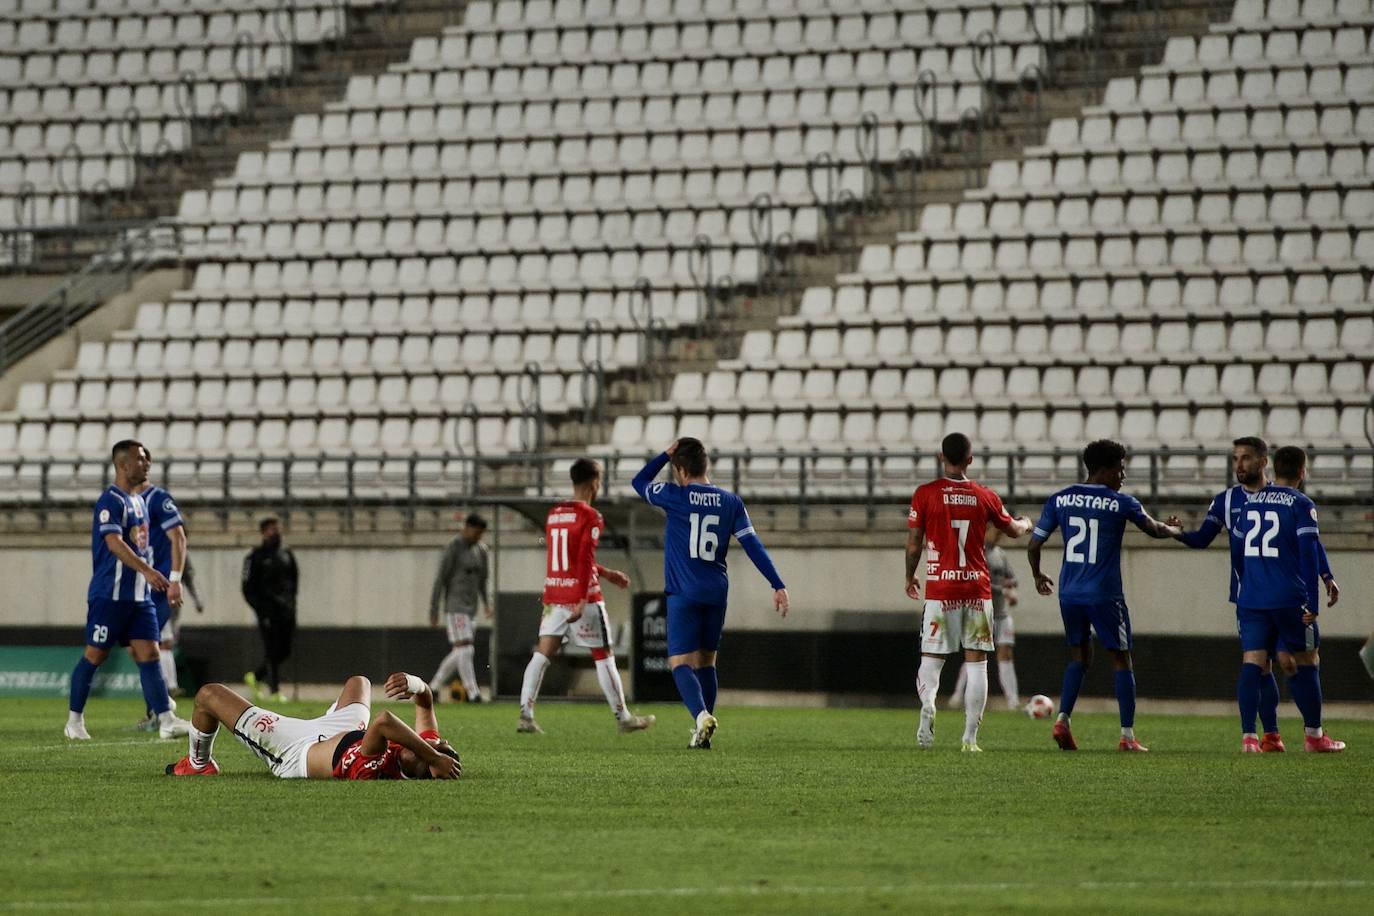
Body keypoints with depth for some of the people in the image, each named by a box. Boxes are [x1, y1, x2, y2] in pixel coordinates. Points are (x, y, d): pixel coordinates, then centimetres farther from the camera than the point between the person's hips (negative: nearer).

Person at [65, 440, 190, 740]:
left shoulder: (140, 502, 16)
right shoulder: (111, 501, -12)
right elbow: (114, 543, -25)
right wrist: (146, 570, -34)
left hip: (139, 595, 8)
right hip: (109, 594, -8)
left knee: (148, 653, -2)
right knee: (95, 655, 0)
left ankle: (166, 719, -10)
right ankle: (75, 720, 12)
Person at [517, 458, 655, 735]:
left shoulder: (553, 514, 12)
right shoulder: (590, 517, -10)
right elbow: (584, 560, -19)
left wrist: (605, 574, 29)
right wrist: (582, 602, -23)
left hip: (553, 596, 6)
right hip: (581, 596, -6)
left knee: (542, 654, 2)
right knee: (603, 657, 4)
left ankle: (525, 713, -10)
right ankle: (623, 717, 12)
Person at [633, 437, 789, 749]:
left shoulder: (675, 497, -6)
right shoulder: (730, 502, 4)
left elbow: (639, 482, 12)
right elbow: (753, 545, 0)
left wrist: (666, 454, 15)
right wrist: (778, 585, -1)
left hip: (683, 593, -4)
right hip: (717, 593, 4)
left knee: (680, 662, -6)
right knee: (705, 661, 17)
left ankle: (701, 714, -31)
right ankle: (702, 734, 17)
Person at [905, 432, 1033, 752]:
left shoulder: (925, 494, -3)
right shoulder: (985, 497, 3)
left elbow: (913, 544, -1)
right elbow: (1013, 530, 20)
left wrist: (910, 578, 16)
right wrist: (1026, 523, 44)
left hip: (940, 590, -1)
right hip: (978, 589, 1)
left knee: (931, 658, 5)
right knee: (976, 663, 5)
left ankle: (927, 704, -27)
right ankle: (970, 737, 0)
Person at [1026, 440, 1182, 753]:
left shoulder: (1059, 500, 4)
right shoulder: (1120, 503, -5)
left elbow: (1034, 544, 6)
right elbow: (1154, 529, 10)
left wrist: (1038, 576, 24)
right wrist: (1175, 531, 33)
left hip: (1069, 592, 4)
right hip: (1105, 595, -4)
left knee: (1079, 655, 19)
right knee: (1121, 660, 7)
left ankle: (1063, 719, 2)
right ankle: (1127, 735, 3)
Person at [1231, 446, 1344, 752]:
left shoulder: (1251, 502, 13)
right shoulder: (1301, 505, -4)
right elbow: (1309, 554, -11)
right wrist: (1312, 603, -11)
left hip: (1251, 598, 4)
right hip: (1289, 598, -4)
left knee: (1252, 664, 0)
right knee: (1306, 663, 9)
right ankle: (1314, 735, 14)